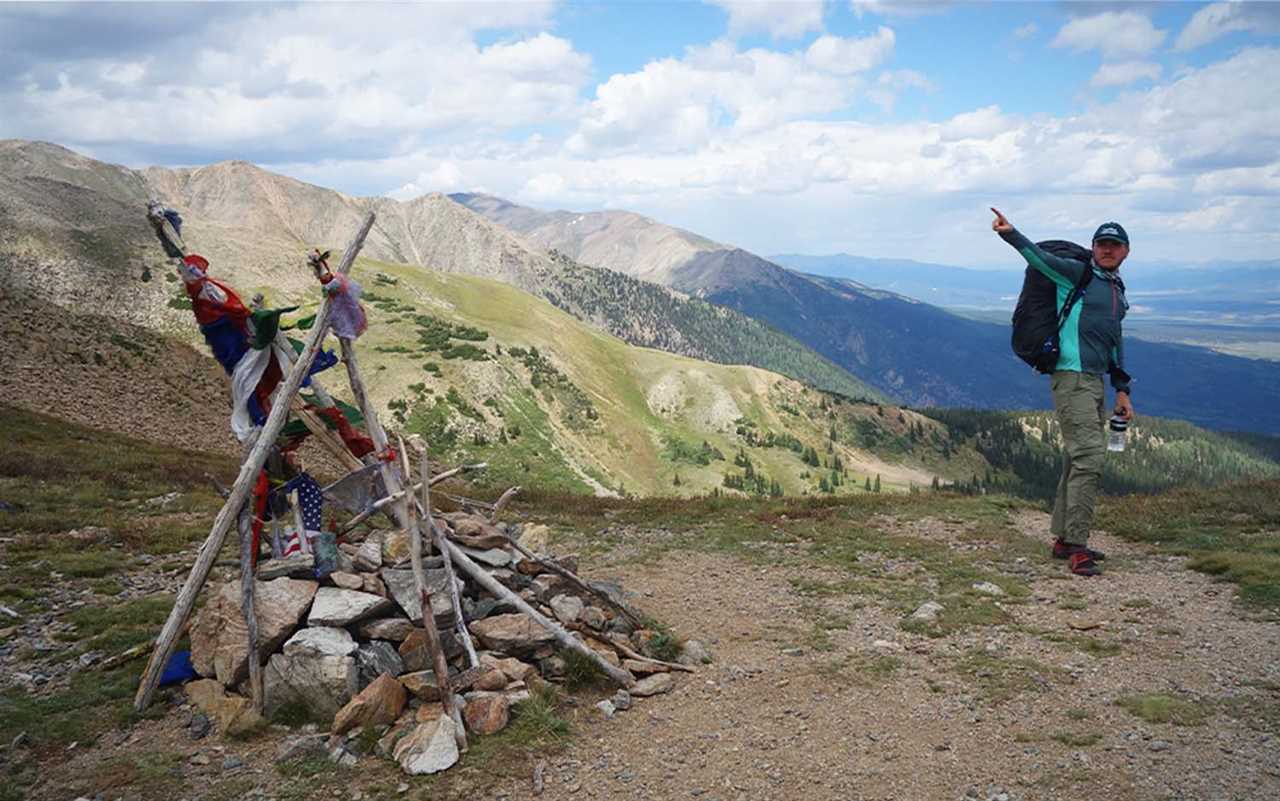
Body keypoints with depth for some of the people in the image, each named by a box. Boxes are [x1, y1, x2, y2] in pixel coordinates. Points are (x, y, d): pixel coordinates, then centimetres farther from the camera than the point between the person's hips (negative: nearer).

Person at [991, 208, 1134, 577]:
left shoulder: (1117, 290, 21)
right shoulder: (1077, 274, -2)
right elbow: (1040, 257, -18)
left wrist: (1122, 390, 23)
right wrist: (1011, 234, -37)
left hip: (1096, 381, 9)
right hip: (1072, 377, -9)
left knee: (1078, 460, 12)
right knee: (1089, 457, -14)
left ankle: (1064, 539, 20)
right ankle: (1077, 546, -10)